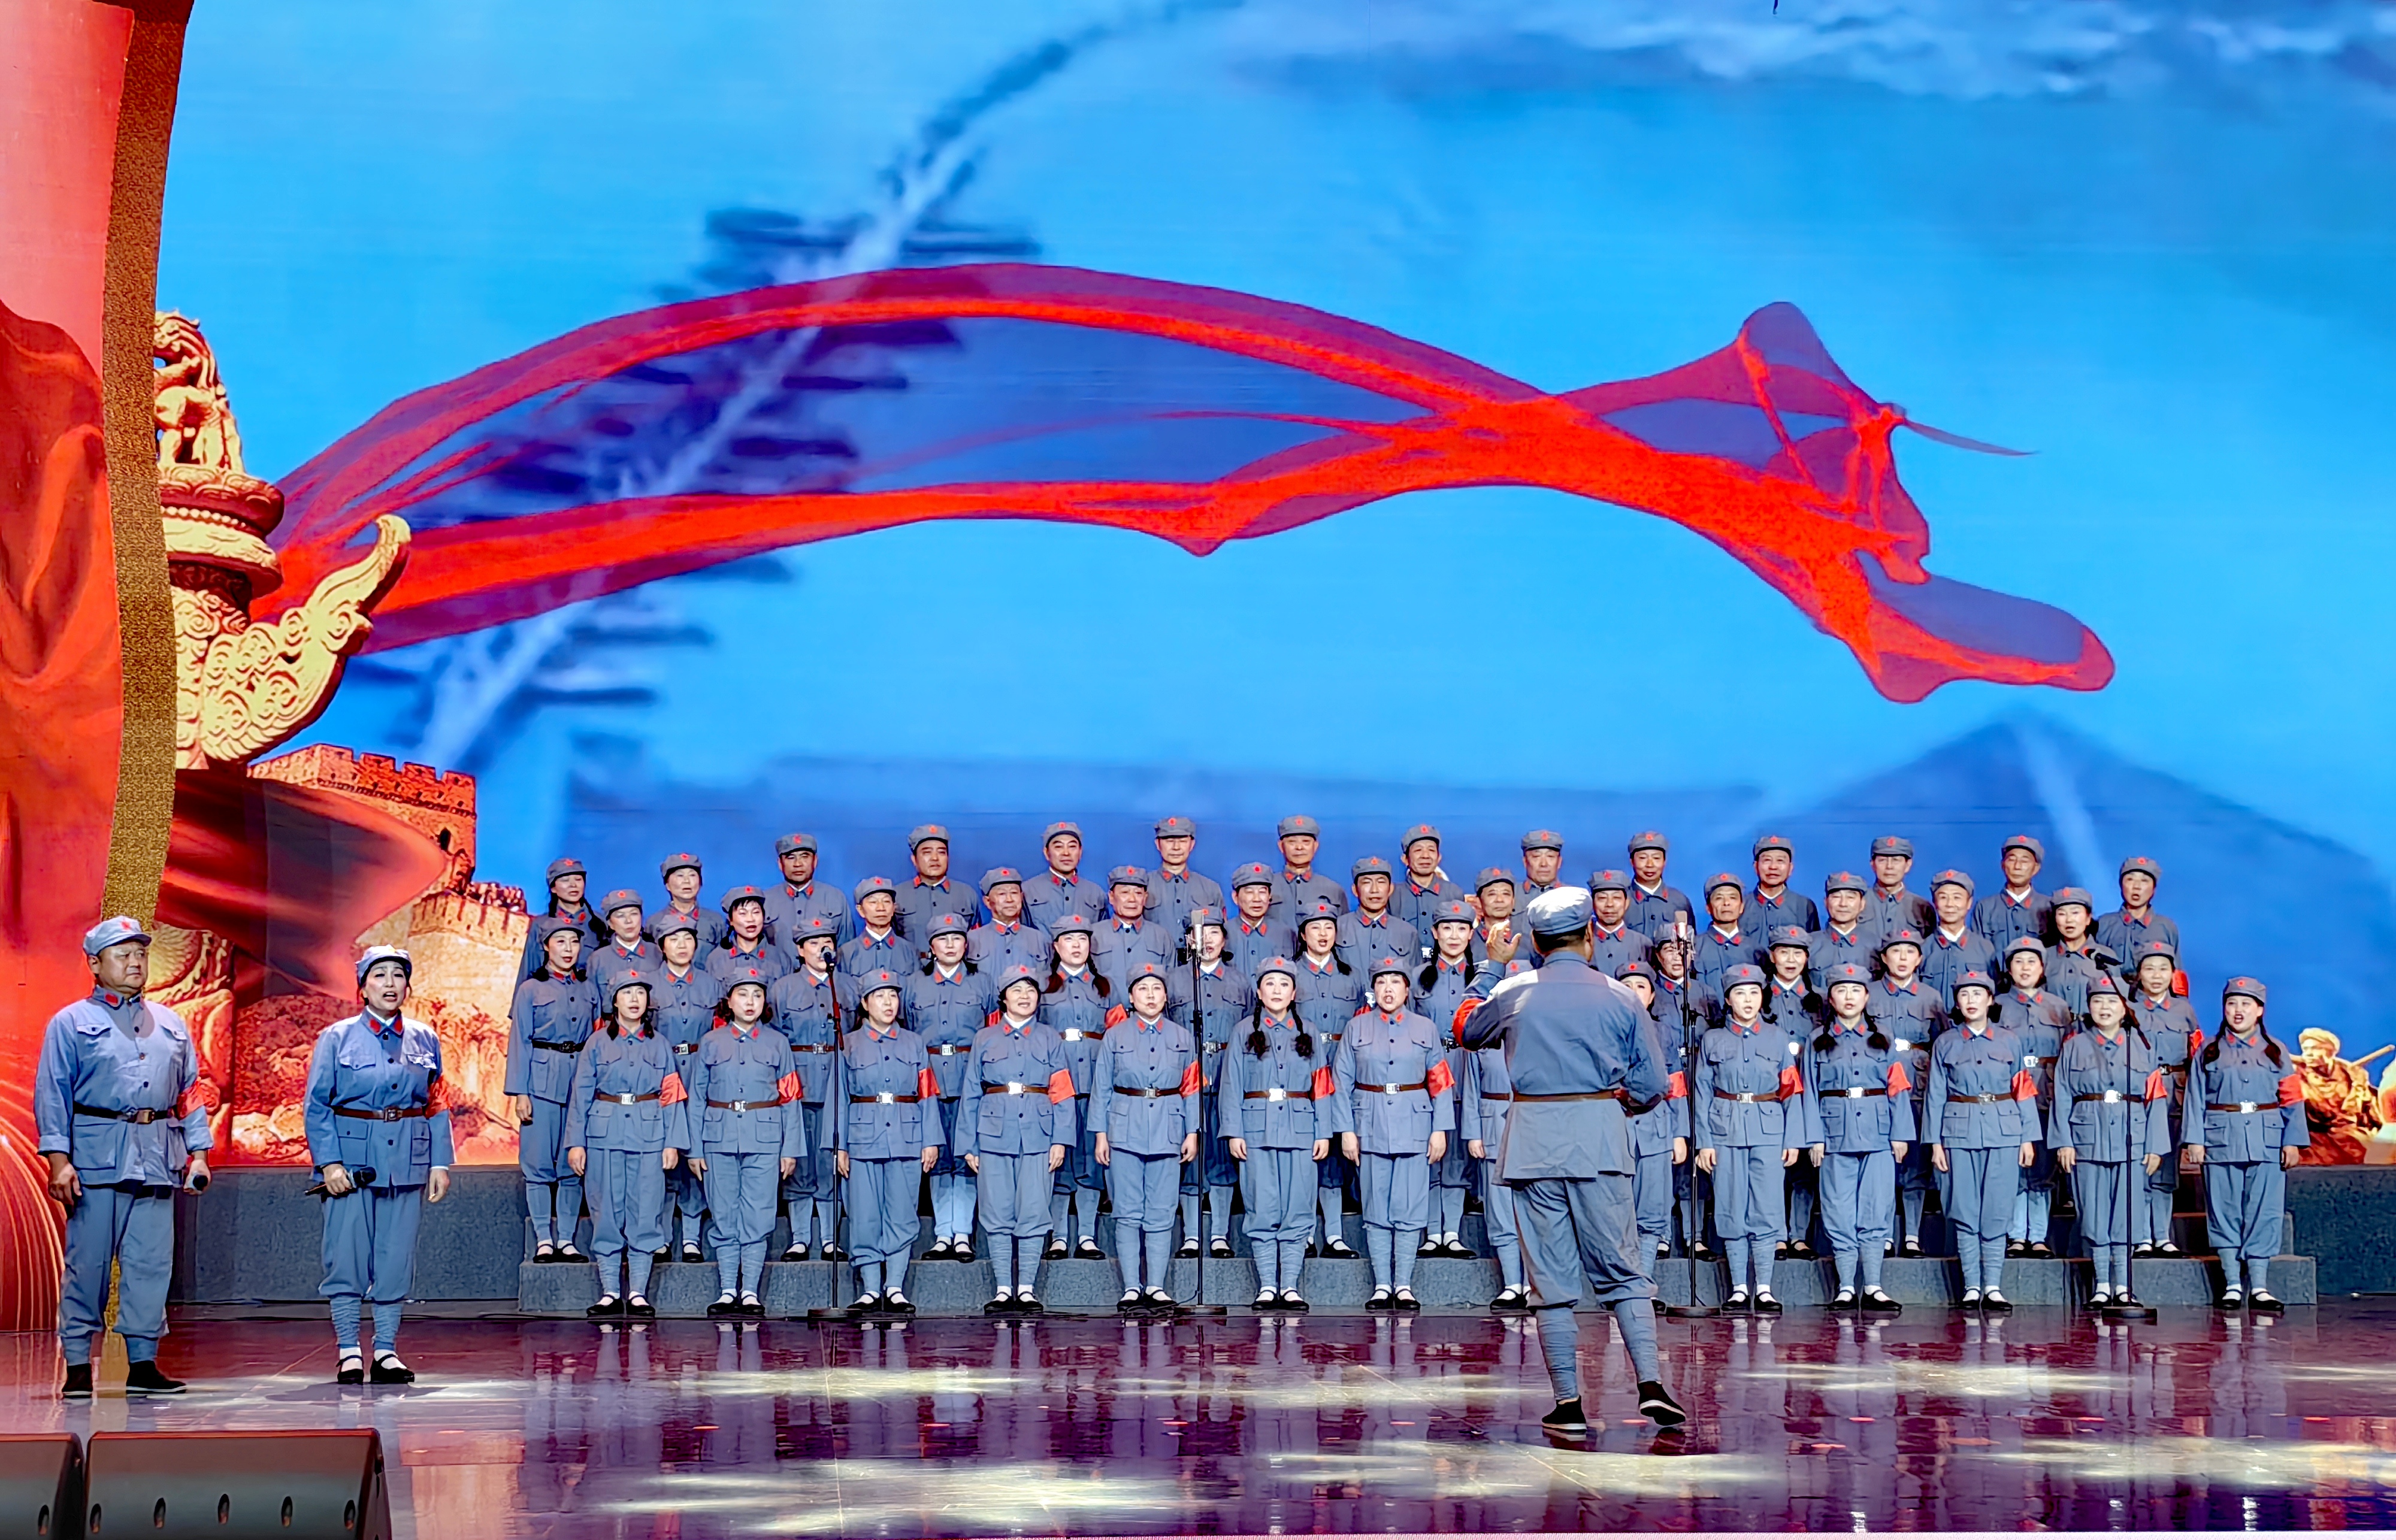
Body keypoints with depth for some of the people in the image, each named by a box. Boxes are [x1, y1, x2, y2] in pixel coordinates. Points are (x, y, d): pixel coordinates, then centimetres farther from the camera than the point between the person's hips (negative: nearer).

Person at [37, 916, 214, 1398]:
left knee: (152, 1263, 2)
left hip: (158, 1156, 4)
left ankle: (143, 1363, 8)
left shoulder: (170, 1025, 18)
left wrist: (198, 1152, 9)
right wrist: (59, 1160, -11)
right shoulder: (72, 1024, 5)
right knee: (88, 1262, -3)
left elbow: (191, 1091, 19)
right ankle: (77, 1367, 3)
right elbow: (52, 1095, -1)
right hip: (97, 1157, -4)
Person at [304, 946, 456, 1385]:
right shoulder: (336, 1039, 1)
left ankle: (386, 1352, 10)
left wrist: (440, 1163, 4)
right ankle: (348, 1352, 6)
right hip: (352, 1160, -3)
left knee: (397, 1258, 4)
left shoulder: (424, 1040, 10)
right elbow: (315, 1105, -1)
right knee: (347, 1256, -2)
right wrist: (329, 1163, -11)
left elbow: (438, 1106, 12)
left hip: (407, 1162, 3)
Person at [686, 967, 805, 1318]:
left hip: (764, 1140, -1)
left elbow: (791, 1099, 6)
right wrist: (695, 1147, 3)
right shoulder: (711, 1043, 8)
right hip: (720, 1140, 1)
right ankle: (727, 1292, 10)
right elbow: (696, 1098, 9)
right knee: (725, 1218, 3)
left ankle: (751, 1292, 4)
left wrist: (791, 1148, 0)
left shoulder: (777, 1043, 7)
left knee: (757, 1218, -2)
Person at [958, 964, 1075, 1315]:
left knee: (1033, 1216, -2)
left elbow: (1063, 1094, 5)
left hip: (1037, 1136, -1)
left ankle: (1027, 1289, 4)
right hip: (995, 1136, 1)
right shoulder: (985, 1039, 11)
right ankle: (1004, 1290, 6)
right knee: (998, 1217, 0)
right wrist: (967, 1146, 4)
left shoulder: (1050, 1039, 10)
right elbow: (970, 1095, 10)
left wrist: (1060, 1140, -5)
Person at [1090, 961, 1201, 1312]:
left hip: (1167, 1132, 1)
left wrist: (1192, 1133, 3)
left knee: (1161, 1214, 1)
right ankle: (1132, 1288, 3)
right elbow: (1101, 1089, 5)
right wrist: (1100, 1133, -1)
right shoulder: (1115, 1037, 5)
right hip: (1125, 1132, -1)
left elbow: (1191, 1089, 9)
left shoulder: (1182, 1038, 9)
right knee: (1128, 1214, -1)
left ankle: (1156, 1286, 6)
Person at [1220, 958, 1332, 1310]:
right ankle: (1267, 1286, 2)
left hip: (1300, 1131, 1)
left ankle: (1290, 1286, 3)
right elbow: (1231, 1086, 3)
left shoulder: (1307, 1034, 11)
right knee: (1263, 1211, -2)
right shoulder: (1245, 1033, 7)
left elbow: (1322, 1087, 8)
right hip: (1258, 1132, -1)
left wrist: (1323, 1133, 1)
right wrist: (1234, 1132, -4)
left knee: (1297, 1212, -1)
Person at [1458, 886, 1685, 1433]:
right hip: (1599, 1136, 0)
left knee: (1552, 1279, 5)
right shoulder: (1619, 998, 0)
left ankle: (1569, 1403, 4)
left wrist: (1491, 967, 32)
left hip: (1533, 1136, 0)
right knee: (1620, 1270, 7)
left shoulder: (1511, 993, 1)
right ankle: (1652, 1384, -5)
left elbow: (1468, 1031, 23)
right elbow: (1654, 1083, 4)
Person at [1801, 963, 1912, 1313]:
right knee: (1840, 1212, 0)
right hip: (1837, 1134, -1)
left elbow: (1898, 1090, 8)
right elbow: (1810, 1092, 4)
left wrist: (1900, 1134, 0)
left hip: (1878, 1132, 1)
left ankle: (1872, 1288, 3)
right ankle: (1846, 1288, 4)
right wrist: (1815, 1137, -4)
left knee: (1876, 1211, -1)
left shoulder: (1883, 1041, 11)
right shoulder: (1818, 1042, 8)